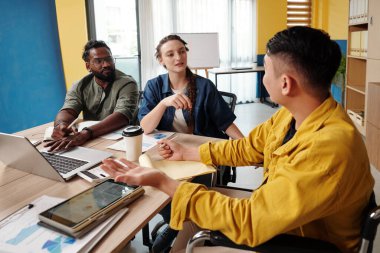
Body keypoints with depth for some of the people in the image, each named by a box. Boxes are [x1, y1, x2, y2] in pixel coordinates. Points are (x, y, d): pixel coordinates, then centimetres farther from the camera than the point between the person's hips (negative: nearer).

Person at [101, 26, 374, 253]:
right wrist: (186, 153, 12)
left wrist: (163, 182, -31)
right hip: (271, 218, 7)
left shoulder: (328, 150, -36)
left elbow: (247, 222, -34)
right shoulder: (291, 114, -7)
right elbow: (246, 148, 7)